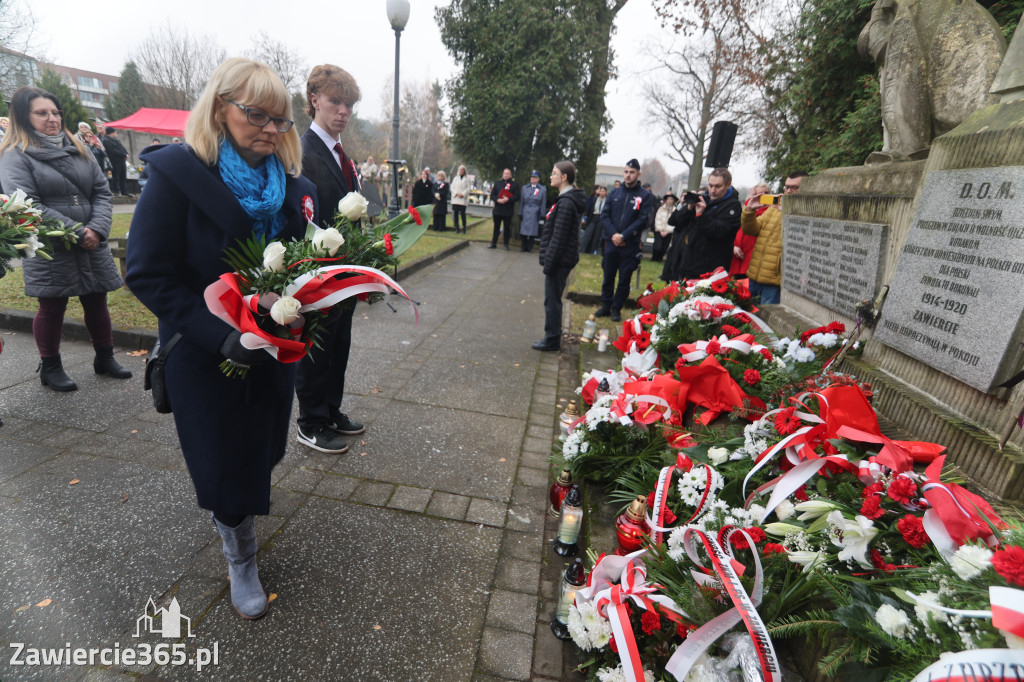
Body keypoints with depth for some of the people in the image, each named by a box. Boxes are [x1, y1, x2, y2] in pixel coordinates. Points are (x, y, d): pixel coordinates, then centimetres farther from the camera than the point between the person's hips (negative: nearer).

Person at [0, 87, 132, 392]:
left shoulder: (77, 148, 11)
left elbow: (102, 191, 5)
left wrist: (97, 229, -10)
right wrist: (77, 232, -18)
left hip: (91, 244, 4)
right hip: (49, 251, -4)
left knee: (97, 303, 11)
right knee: (51, 309, 6)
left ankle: (105, 358, 26)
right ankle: (50, 367, 21)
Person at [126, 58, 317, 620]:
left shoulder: (291, 184, 0)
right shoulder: (177, 173, -15)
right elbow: (148, 274, -17)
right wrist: (221, 335, -26)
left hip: (273, 350, 5)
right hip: (205, 357, -4)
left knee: (262, 450, 20)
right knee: (224, 462, 10)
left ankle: (231, 511, 53)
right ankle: (240, 558, 35)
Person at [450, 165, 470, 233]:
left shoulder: (467, 179, 7)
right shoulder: (455, 178, 14)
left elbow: (468, 188, 0)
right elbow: (452, 187, 7)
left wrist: (463, 194, -13)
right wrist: (457, 193, -8)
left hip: (463, 199, -2)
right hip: (455, 199, 3)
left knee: (463, 214, -7)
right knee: (455, 214, 0)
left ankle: (464, 229, 2)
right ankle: (456, 228, 7)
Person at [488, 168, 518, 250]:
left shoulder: (515, 184, 4)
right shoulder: (497, 183, 12)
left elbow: (517, 197, -5)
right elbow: (492, 195, 7)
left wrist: (508, 199, -19)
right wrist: (497, 200, -12)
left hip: (508, 210, -2)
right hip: (497, 209, 2)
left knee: (507, 228, 4)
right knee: (496, 227, 8)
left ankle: (506, 245, 12)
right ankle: (493, 243, 16)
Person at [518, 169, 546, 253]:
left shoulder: (543, 189, 4)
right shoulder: (525, 188, 10)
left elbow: (543, 203, 3)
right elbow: (521, 201, 9)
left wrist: (542, 215, -1)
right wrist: (520, 213, 4)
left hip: (535, 213, -2)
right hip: (525, 212, 2)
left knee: (532, 230, 1)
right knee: (523, 230, 1)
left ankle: (530, 247, 11)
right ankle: (523, 246, 12)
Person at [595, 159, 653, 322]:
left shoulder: (645, 196, -1)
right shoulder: (615, 193, 8)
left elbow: (642, 220, -8)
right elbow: (604, 215, 4)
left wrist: (623, 236, -16)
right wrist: (613, 234, -11)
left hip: (630, 245, -2)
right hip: (611, 242, 3)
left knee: (624, 280, 4)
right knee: (608, 276, 9)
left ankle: (616, 309, 16)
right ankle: (605, 306, 21)